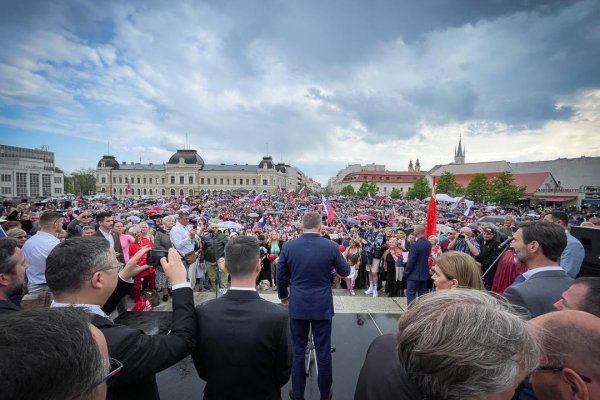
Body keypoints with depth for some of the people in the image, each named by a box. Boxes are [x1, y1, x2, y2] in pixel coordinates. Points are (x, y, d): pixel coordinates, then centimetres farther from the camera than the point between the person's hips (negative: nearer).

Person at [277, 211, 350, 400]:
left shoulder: (288, 246, -8)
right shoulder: (331, 246, -11)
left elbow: (281, 277, 1)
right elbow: (345, 272, 3)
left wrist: (283, 296, 18)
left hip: (298, 306, 1)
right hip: (322, 306, 0)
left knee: (298, 351, 16)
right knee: (323, 351, 15)